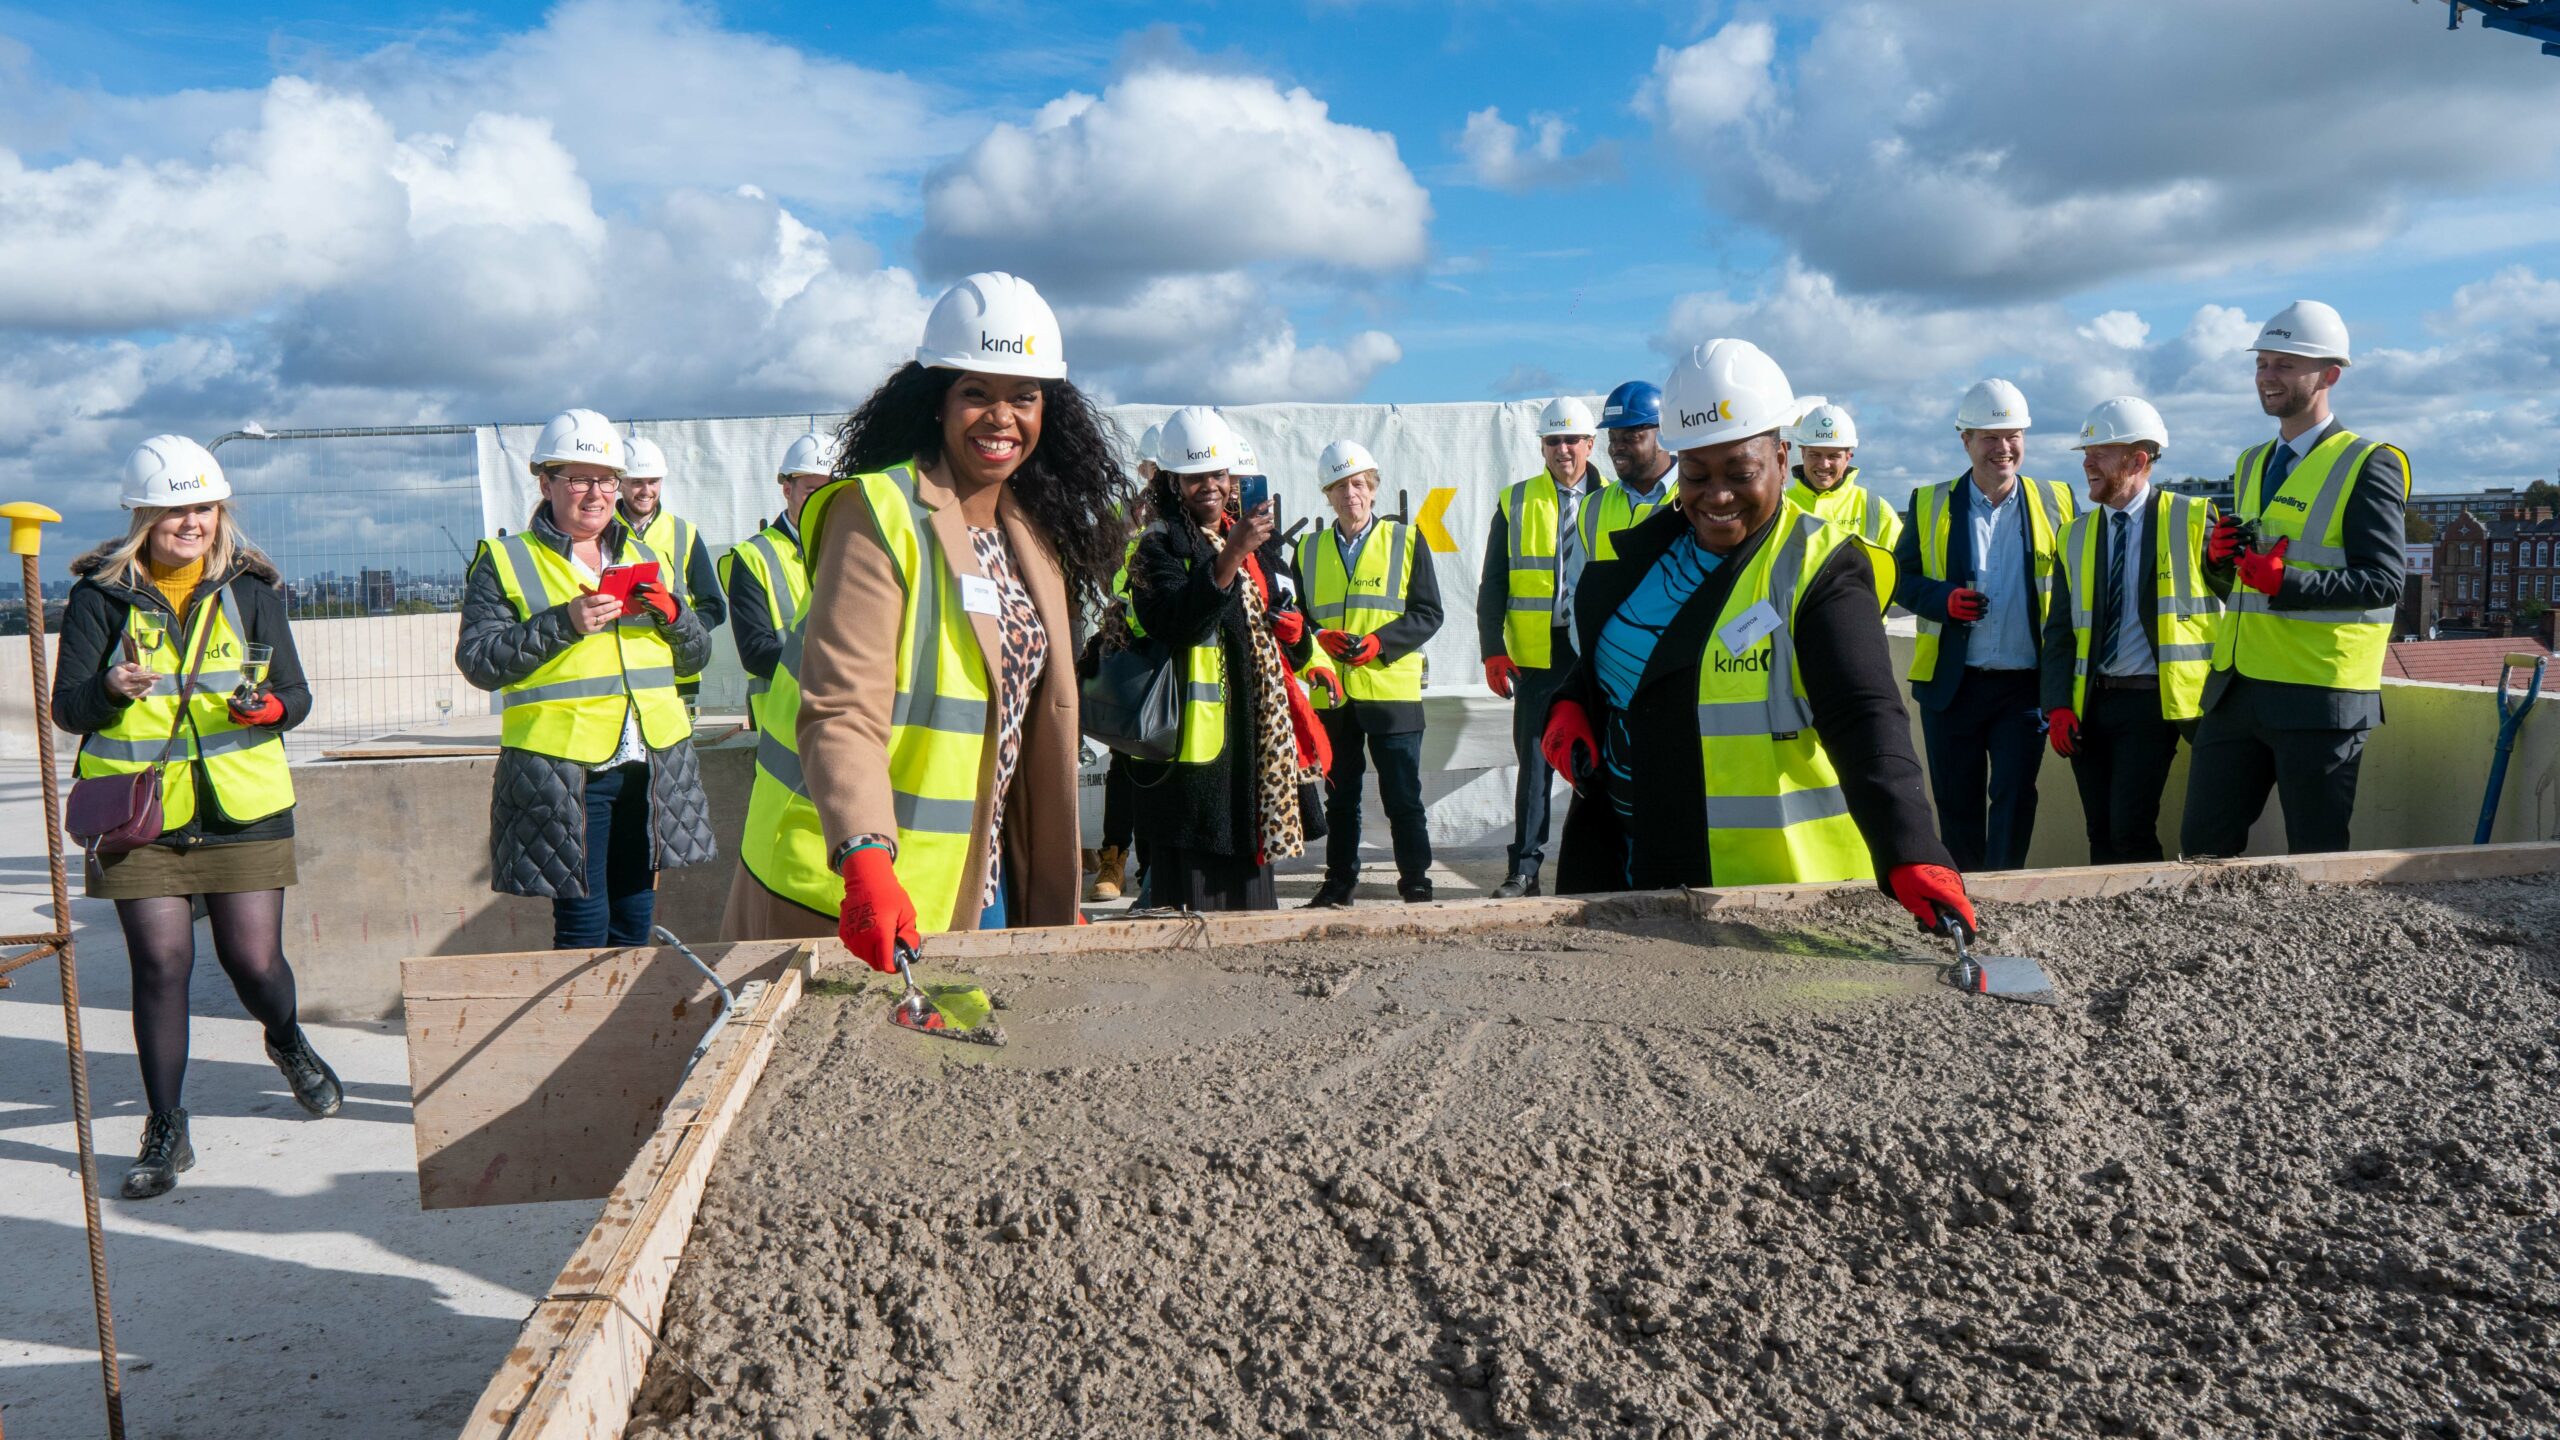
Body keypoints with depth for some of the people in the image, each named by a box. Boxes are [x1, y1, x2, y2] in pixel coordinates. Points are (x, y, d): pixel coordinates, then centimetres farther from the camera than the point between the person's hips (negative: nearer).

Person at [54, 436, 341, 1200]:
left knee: (254, 961, 1)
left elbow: (296, 693, 7)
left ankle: (289, 1042, 36)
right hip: (139, 814, 0)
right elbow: (66, 706, -3)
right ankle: (165, 1133, 14)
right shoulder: (102, 594, 0)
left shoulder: (250, 590, 4)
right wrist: (111, 690, -26)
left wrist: (270, 706, -17)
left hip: (243, 810, 1)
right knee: (160, 965, 0)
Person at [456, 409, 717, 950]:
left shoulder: (646, 557, 18)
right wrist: (565, 622, -17)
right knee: (583, 924, -4)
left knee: (635, 919, 9)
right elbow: (478, 662, -6)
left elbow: (695, 655, 17)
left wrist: (671, 612, -4)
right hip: (560, 775, -4)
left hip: (650, 768, 4)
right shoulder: (505, 561, 4)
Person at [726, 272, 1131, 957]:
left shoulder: (1037, 535, 9)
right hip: (850, 894, -7)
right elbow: (841, 710, -24)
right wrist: (866, 859, -39)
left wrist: (1056, 903, 14)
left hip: (979, 883, 7)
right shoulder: (876, 515, -14)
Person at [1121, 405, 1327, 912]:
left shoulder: (1256, 546, 18)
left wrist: (1295, 632, 5)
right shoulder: (1159, 546, -4)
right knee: (1194, 878, -7)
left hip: (1255, 734, 7)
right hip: (1193, 737, -7)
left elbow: (1283, 643, 27)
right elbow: (1177, 624, -22)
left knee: (1248, 866, 12)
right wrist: (1230, 555, -27)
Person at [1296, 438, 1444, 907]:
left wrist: (1378, 642, -14)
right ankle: (1339, 881, 21)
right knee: (1340, 797, 11)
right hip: (1332, 693, 3)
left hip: (1392, 692, -3)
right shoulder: (1309, 550, 13)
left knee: (1402, 797, 0)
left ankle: (1416, 882, 10)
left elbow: (1428, 614, 0)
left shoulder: (1406, 540, 5)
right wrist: (1318, 642, -10)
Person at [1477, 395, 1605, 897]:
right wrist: (1493, 650, -4)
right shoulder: (1515, 503, 7)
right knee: (1534, 761, 1)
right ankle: (1524, 867, 7)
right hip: (1537, 654, 0)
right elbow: (1493, 584, 5)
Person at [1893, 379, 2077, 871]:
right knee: (1956, 801, 9)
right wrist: (1943, 599, -15)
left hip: (2025, 683, -1)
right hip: (1951, 683, 1)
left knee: (2015, 796, -4)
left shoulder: (2056, 502, 5)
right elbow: (1901, 577, 5)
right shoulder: (1930, 504, 4)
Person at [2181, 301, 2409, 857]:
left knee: (2316, 862, 4)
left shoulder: (2368, 466, -5)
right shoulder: (2252, 464, 17)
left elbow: (2384, 581, -14)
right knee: (2204, 846, 8)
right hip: (2235, 688, 6)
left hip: (2318, 700, -6)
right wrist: (2221, 555, -1)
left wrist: (2286, 581, -27)